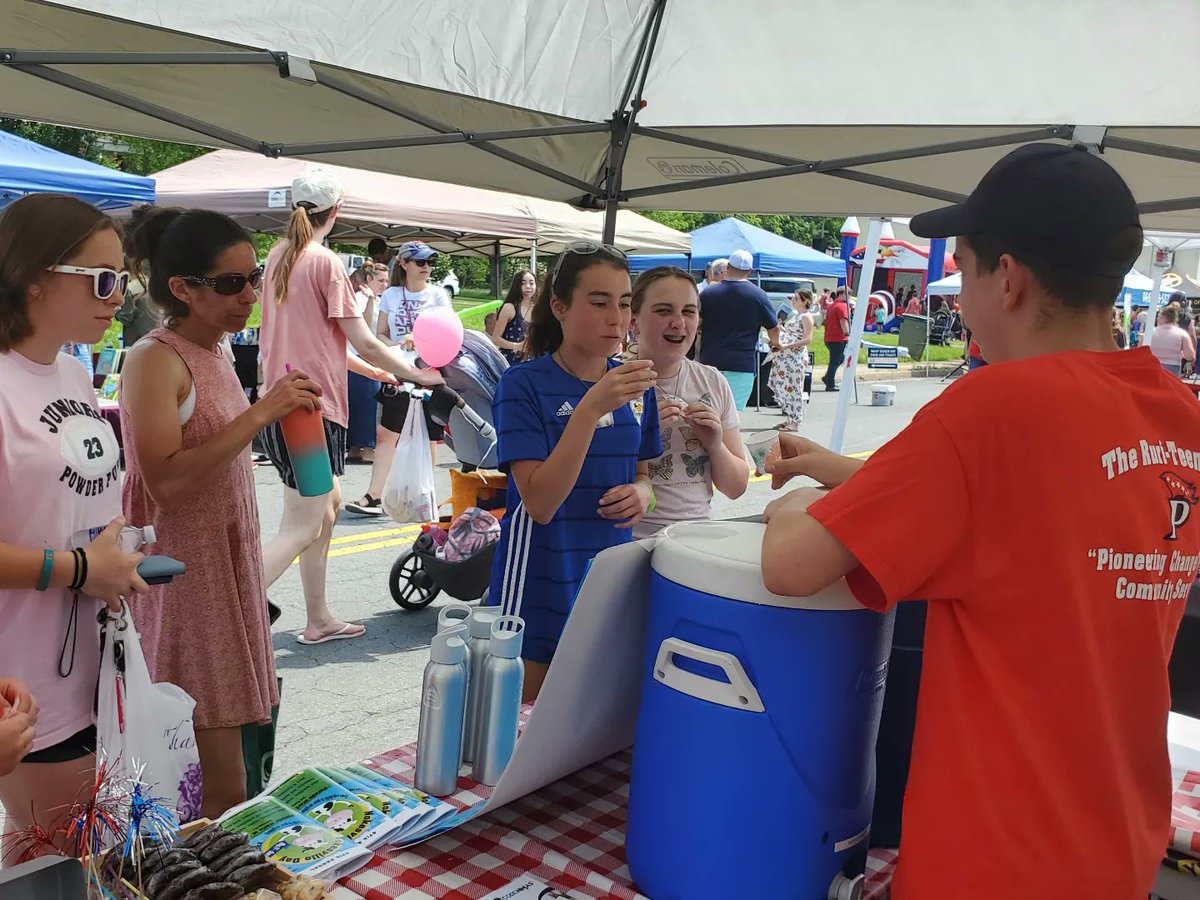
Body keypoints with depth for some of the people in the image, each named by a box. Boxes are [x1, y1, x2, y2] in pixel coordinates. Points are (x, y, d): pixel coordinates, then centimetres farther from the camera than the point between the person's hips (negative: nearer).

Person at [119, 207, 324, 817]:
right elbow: (166, 481, -25)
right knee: (223, 792, -5)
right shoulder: (155, 360, -14)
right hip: (183, 578, -8)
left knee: (223, 783, 13)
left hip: (227, 568, 8)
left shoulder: (214, 355, 12)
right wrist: (261, 412, -23)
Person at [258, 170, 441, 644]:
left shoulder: (278, 256, 13)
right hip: (312, 405, -9)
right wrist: (417, 374, 2)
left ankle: (319, 619, 28)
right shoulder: (326, 262, -11)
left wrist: (379, 370, 24)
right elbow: (365, 344, -12)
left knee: (329, 502, 20)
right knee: (301, 529, -5)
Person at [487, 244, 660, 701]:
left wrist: (641, 493, -8)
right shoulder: (524, 384, -14)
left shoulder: (635, 383, 2)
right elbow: (540, 503, -22)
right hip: (540, 585, -5)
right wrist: (592, 407, -31)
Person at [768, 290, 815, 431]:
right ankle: (790, 418, 18)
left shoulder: (806, 316, -9)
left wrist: (785, 346, -22)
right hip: (786, 356, 9)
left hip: (796, 357, -9)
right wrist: (780, 329, 11)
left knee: (792, 388, -5)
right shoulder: (795, 315, 18)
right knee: (784, 387, 10)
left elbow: (807, 340, -17)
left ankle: (795, 422, 1)